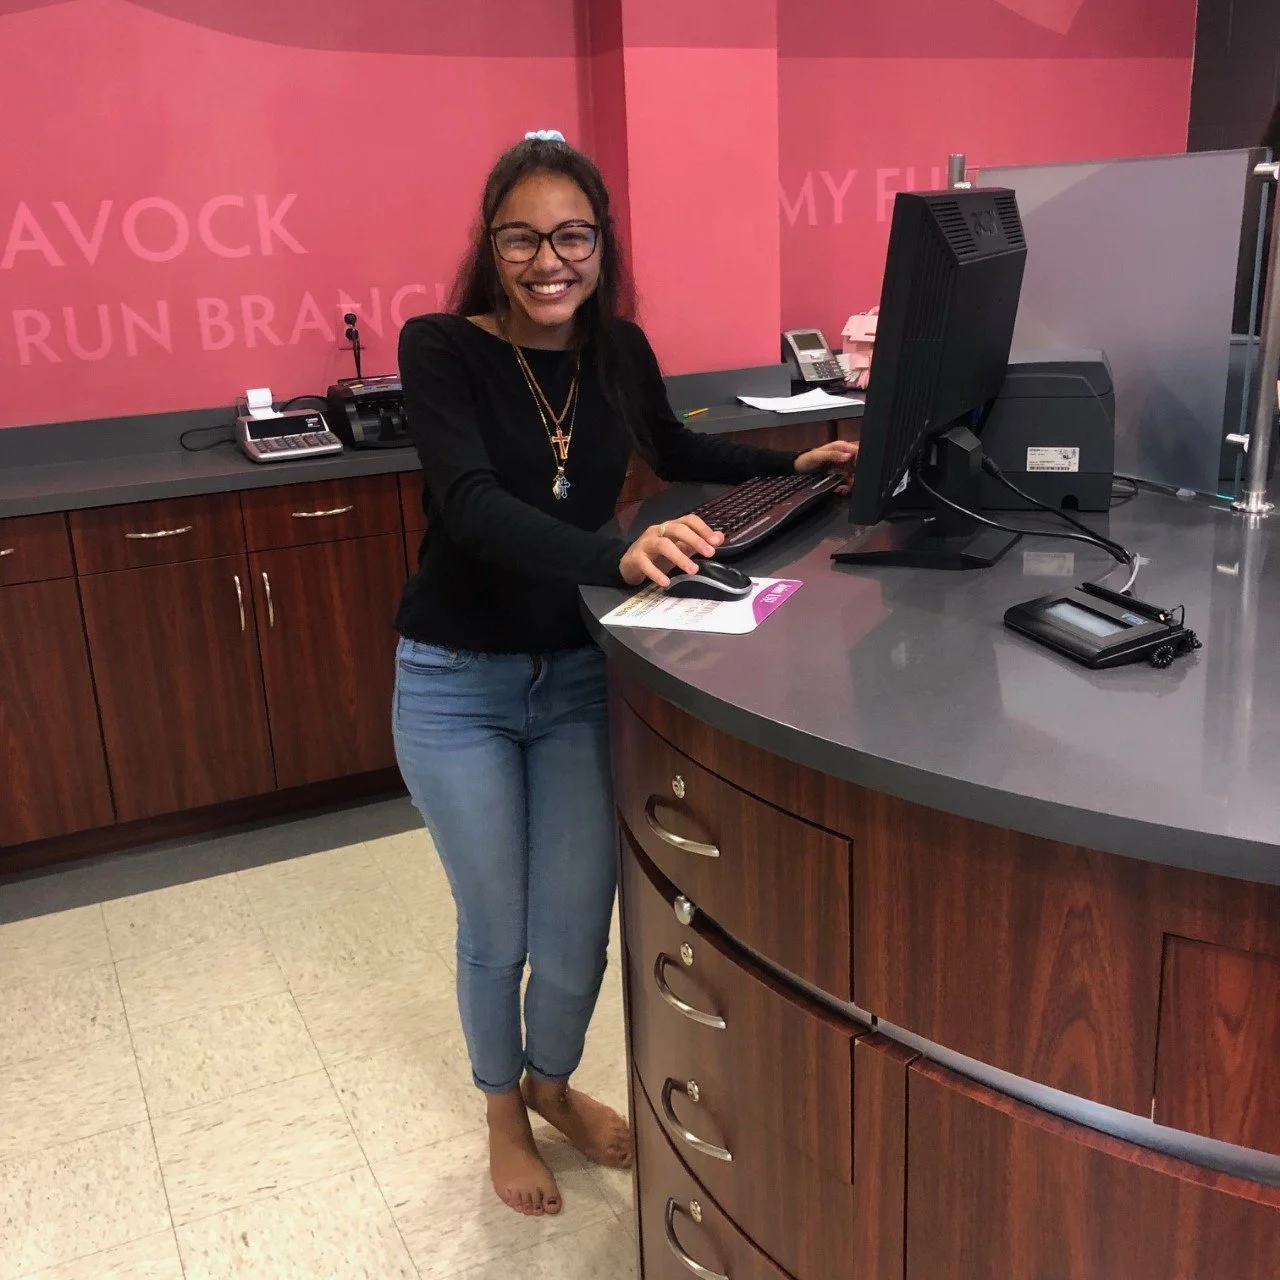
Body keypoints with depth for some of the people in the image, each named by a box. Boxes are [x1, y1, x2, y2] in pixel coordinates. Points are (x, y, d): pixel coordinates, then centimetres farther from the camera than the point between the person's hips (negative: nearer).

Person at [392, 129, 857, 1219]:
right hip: (458, 685, -3)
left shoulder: (618, 348, -2)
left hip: (579, 676, 3)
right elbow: (474, 504, -32)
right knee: (498, 932, 9)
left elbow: (675, 452, 19)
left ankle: (553, 1084, 40)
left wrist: (793, 461, 7)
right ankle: (502, 1110, 40)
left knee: (580, 928, 7)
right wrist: (620, 556, -47)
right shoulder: (441, 347, -16)